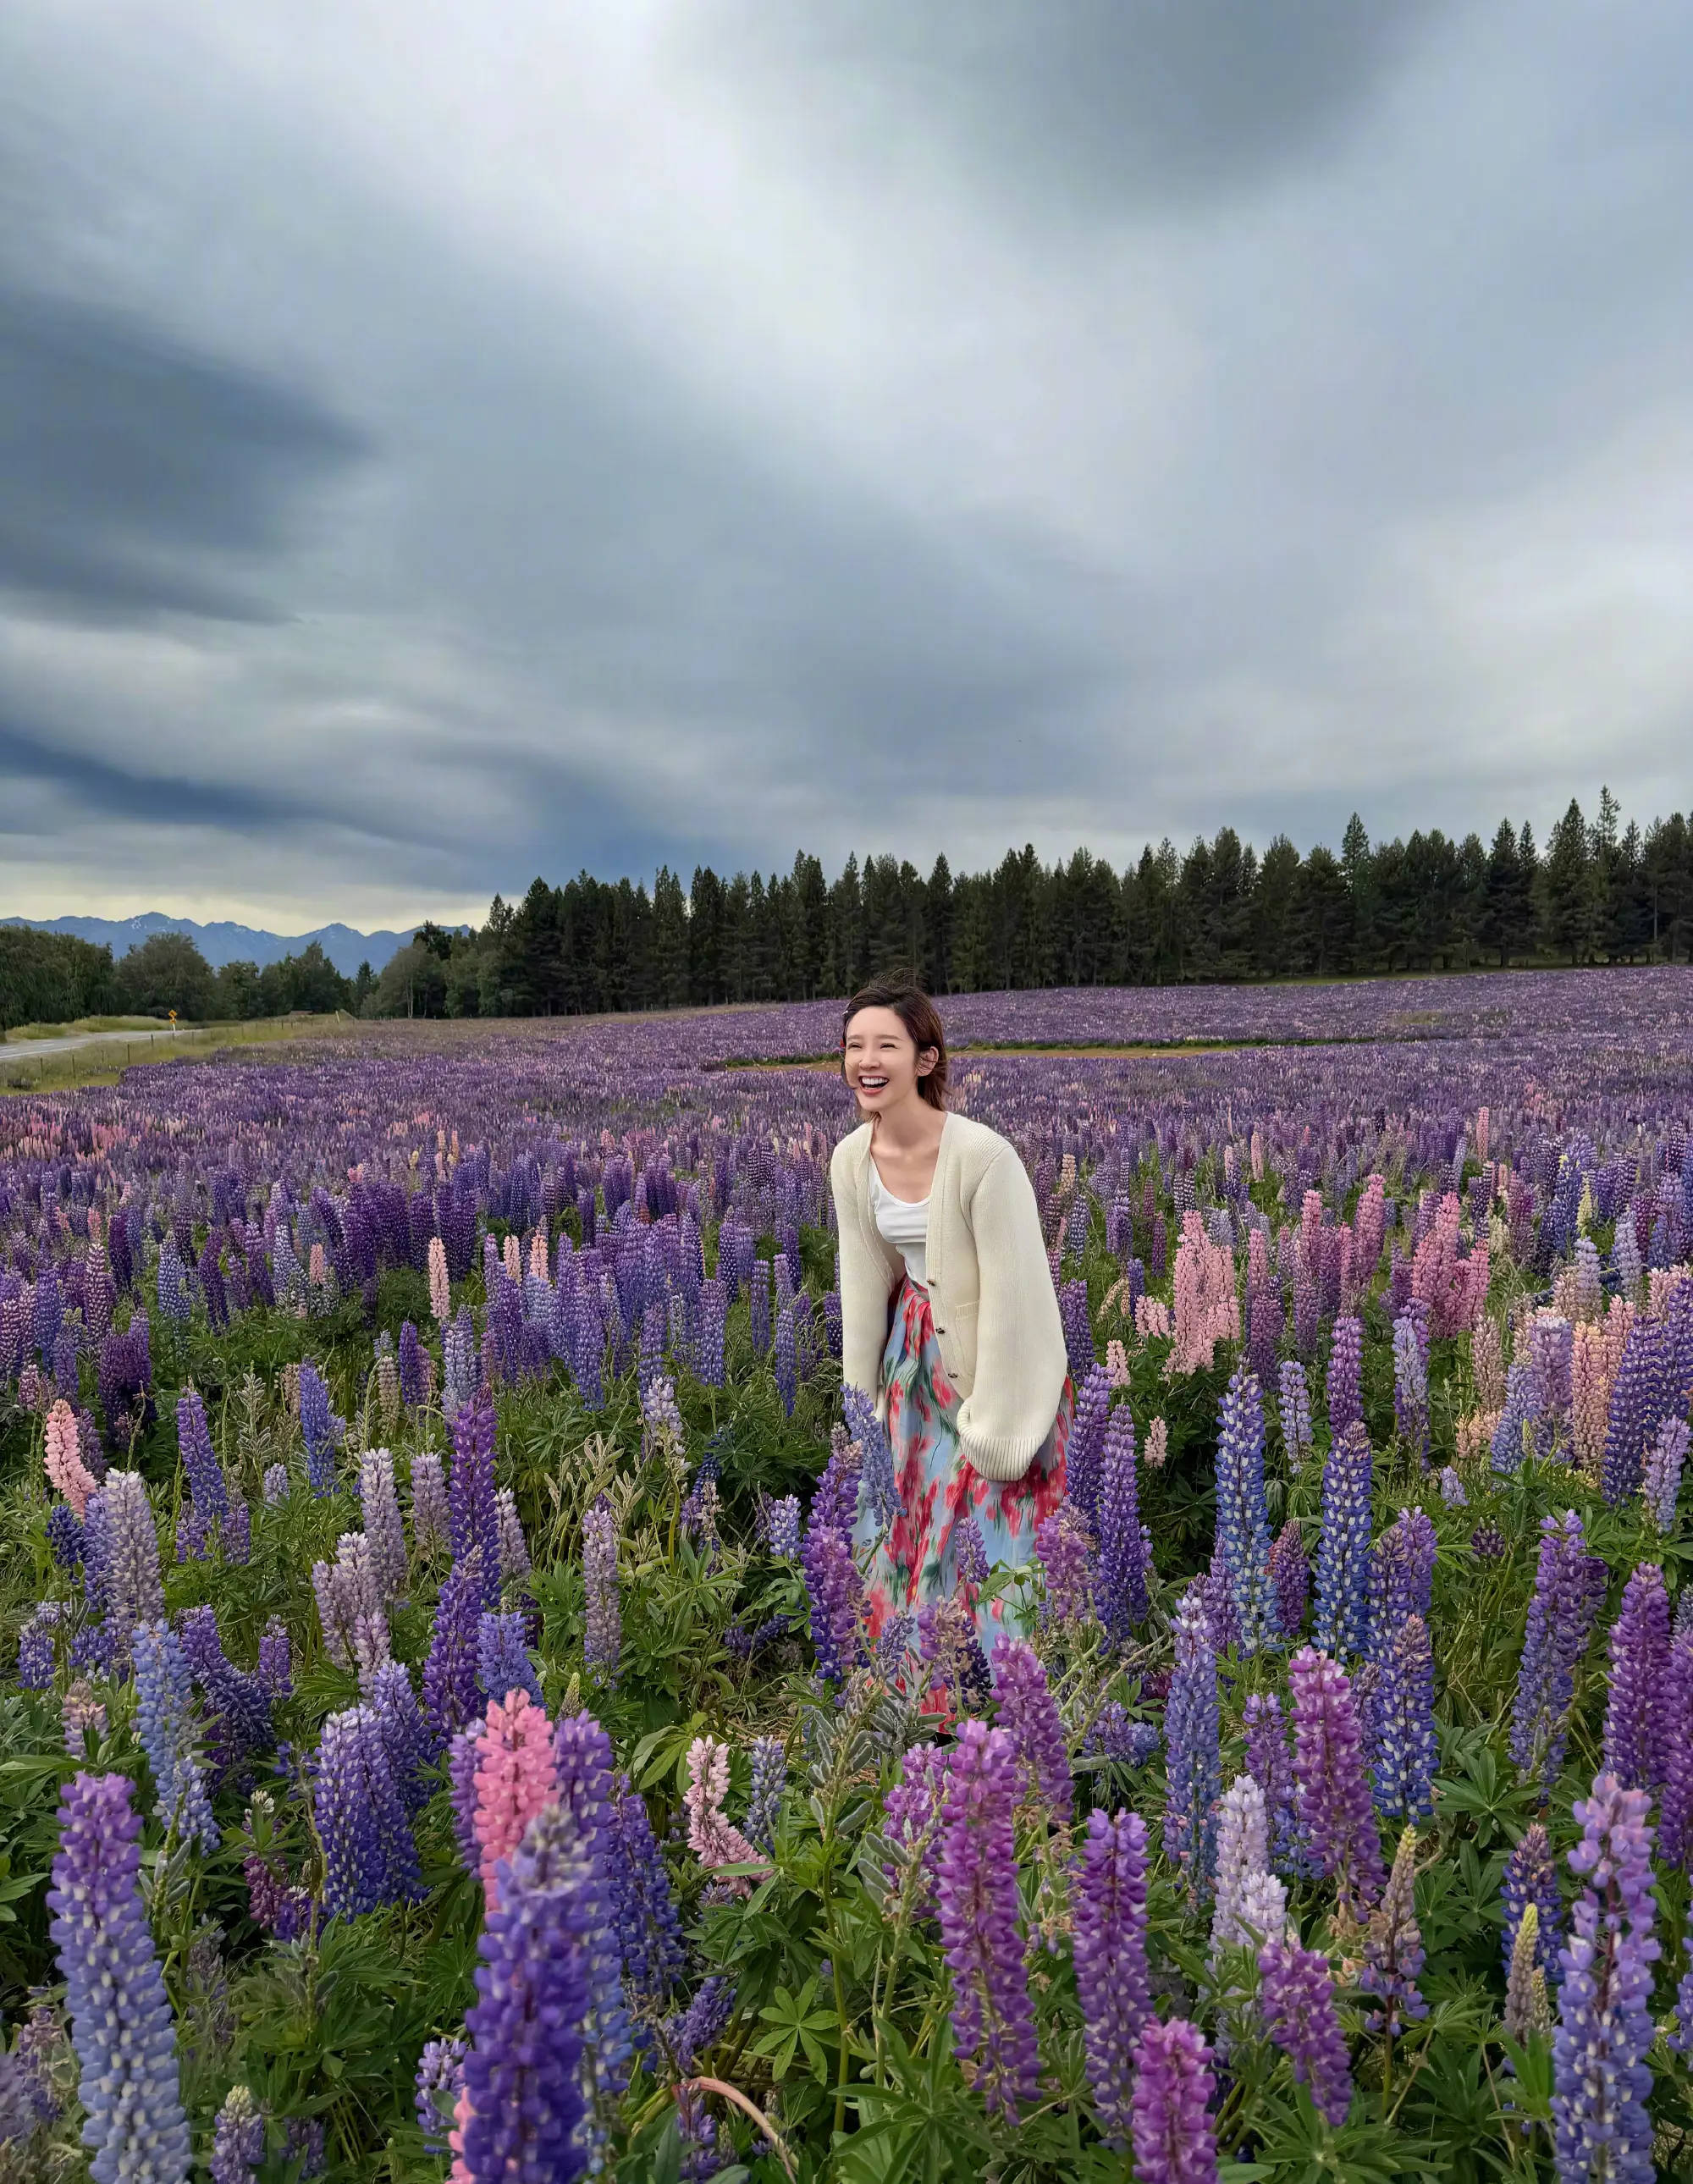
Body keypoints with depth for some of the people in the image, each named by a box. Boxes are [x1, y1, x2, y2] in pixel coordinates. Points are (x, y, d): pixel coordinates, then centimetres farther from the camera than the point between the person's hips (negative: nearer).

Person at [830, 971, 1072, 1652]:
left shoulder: (983, 1154, -27)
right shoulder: (851, 1159, -9)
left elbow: (1011, 1291, -22)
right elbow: (863, 1283, 1)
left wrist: (994, 1422, -17)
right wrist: (862, 1399, 6)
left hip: (995, 1362, -6)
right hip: (918, 1356, 6)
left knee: (991, 1529, 4)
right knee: (906, 1520, 17)